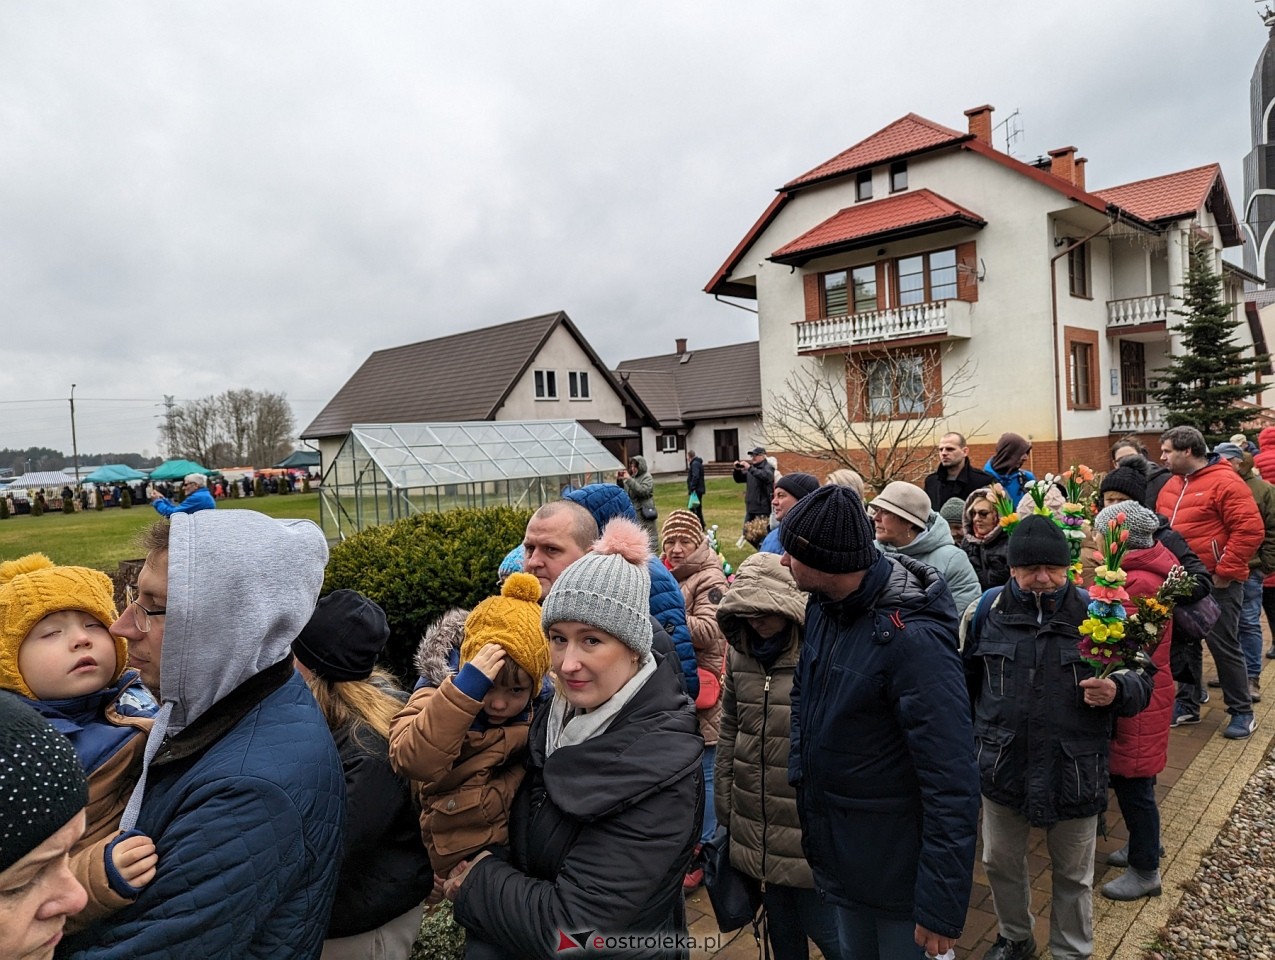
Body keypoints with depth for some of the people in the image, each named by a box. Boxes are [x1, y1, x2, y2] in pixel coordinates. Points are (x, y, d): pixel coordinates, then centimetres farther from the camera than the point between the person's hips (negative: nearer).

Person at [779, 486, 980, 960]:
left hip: (896, 861, -7)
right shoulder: (823, 604, -5)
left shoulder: (912, 638, -29)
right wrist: (800, 774, 8)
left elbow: (952, 782, -27)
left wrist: (941, 907, -23)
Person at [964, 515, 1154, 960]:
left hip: (1074, 771, -2)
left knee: (1073, 875, 17)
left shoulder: (1091, 611, -9)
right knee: (1000, 861, 19)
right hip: (1003, 767, 2)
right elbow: (968, 678, 8)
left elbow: (1141, 681, -2)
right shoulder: (990, 608, -5)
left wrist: (1117, 690, -25)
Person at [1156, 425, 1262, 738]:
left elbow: (1250, 530, -19)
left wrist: (1224, 572, -19)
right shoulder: (1171, 486, 10)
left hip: (1216, 583, -7)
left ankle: (1242, 712, 18)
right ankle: (1187, 705, 26)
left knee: (1224, 646, 2)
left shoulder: (1224, 481, -14)